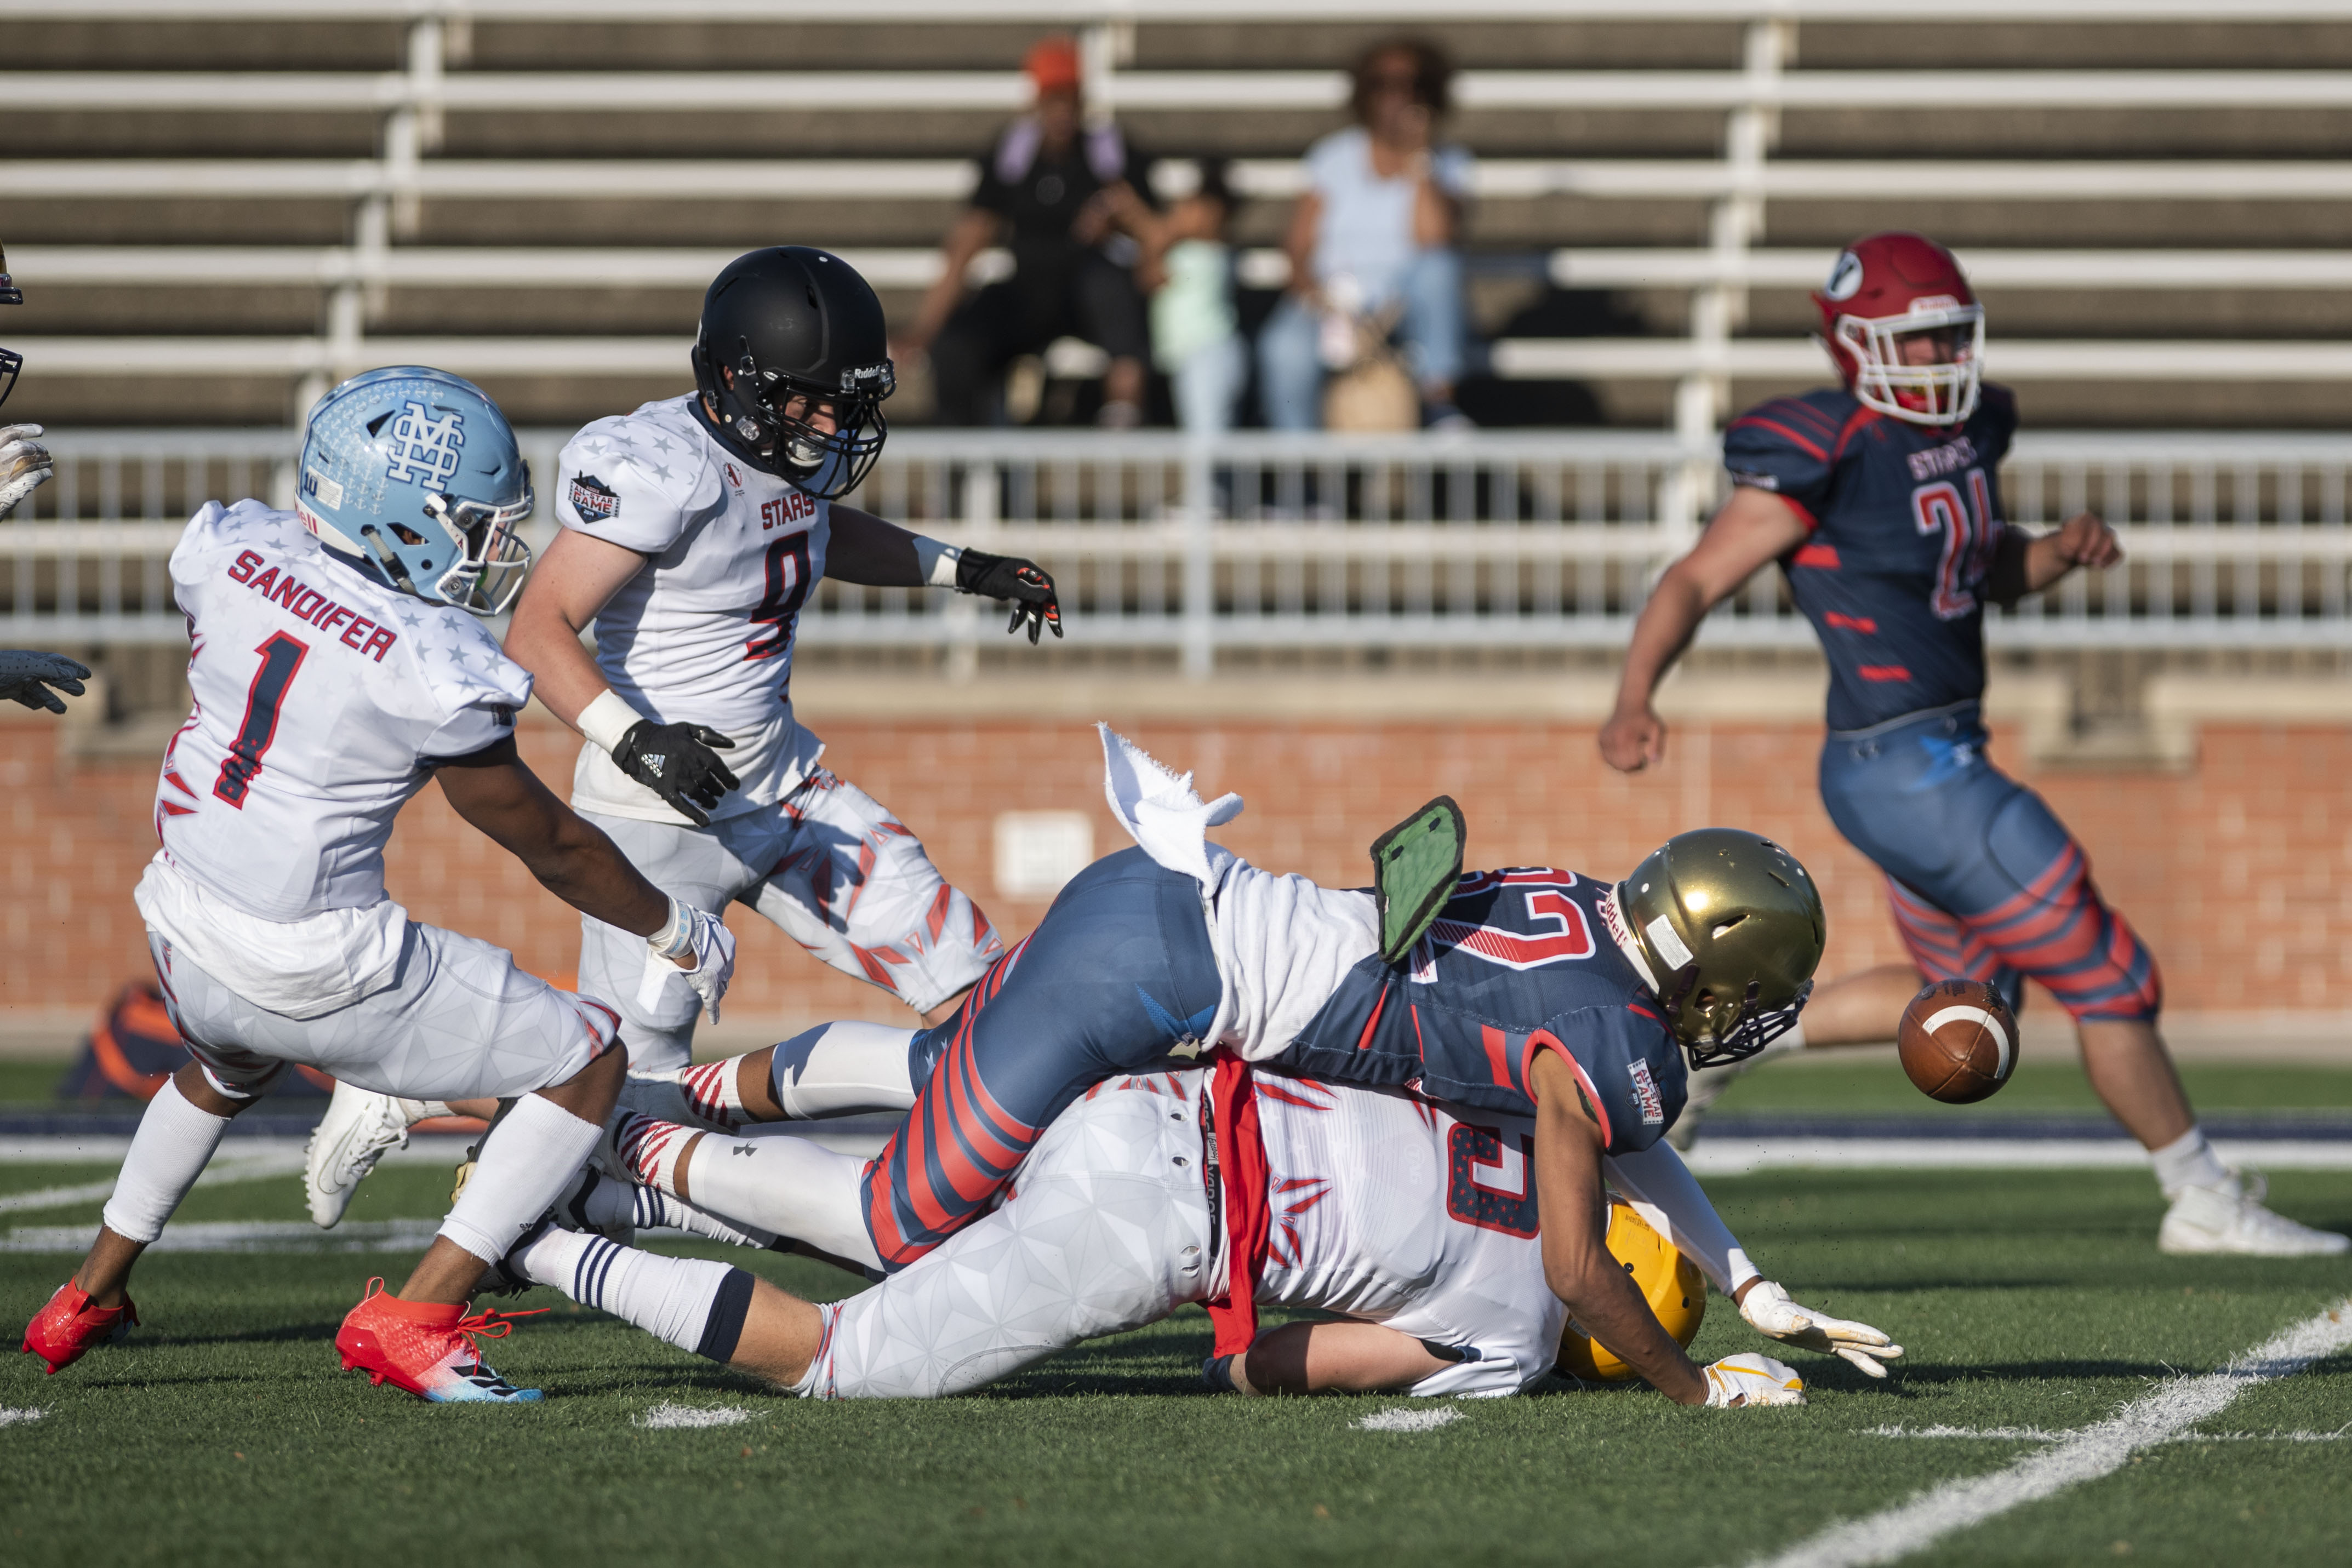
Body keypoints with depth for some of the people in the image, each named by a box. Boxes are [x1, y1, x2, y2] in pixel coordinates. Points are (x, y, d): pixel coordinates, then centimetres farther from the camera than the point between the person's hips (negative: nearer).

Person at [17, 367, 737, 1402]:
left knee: (229, 1066, 41)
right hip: (314, 966, -7)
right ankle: (414, 1319, -2)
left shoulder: (231, 550, -7)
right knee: (588, 1064, 5)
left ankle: (93, 1291, 50)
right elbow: (549, 844, -8)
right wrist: (673, 933, 8)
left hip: (184, 923, 7)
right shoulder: (434, 672, -22)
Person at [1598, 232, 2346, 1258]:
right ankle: (2204, 1203, 11)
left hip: (1939, 759, 10)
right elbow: (1696, 582, -18)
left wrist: (2063, 550, -1)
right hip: (1909, 773, -10)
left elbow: (1995, 576, 21)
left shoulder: (1966, 431, 7)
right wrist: (1634, 699, -34)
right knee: (2108, 980, -2)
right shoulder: (1825, 458, -18)